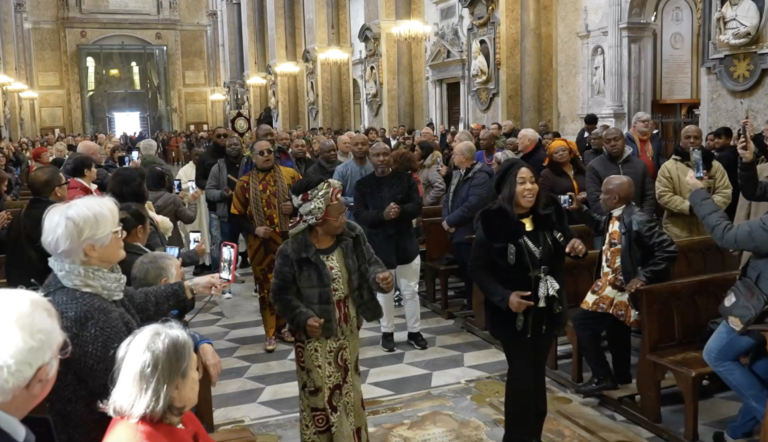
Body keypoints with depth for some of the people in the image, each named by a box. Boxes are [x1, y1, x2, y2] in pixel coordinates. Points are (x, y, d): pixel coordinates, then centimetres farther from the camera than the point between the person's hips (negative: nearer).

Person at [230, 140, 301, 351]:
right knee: (266, 286, 5)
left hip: (288, 240, 1)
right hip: (261, 243, -1)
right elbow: (236, 215, 2)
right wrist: (254, 230, -13)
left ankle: (283, 326, 28)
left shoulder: (289, 174, 1)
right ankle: (270, 333, 16)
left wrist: (295, 207, -11)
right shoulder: (245, 182, 0)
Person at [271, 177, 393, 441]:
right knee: (321, 399, 6)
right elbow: (281, 295, -12)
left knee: (349, 392, 24)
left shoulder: (352, 234, -9)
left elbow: (369, 263, 0)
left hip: (348, 332, 5)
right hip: (317, 338, -5)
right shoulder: (292, 251, -22)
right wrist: (303, 318, -27)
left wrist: (380, 276, -23)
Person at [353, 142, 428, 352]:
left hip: (405, 243, 1)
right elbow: (359, 214, -10)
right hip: (379, 245, 0)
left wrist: (400, 210, -27)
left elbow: (417, 207, -6)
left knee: (410, 291, 10)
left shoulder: (406, 179, 0)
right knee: (384, 292, 12)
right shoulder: (362, 184, -1)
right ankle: (387, 333, 26)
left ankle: (414, 331, 23)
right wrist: (382, 215, -27)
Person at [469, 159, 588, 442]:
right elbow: (478, 269, -15)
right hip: (514, 313, -5)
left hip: (548, 310, 5)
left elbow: (565, 245, 13)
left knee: (537, 371, 16)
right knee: (522, 373, 0)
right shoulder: (492, 223, -17)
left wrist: (577, 247, -10)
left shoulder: (550, 214, -3)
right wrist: (504, 297, -28)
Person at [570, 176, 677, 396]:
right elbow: (600, 227, 24)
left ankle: (602, 377, 1)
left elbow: (669, 250, -29)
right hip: (610, 283, 10)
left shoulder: (638, 221, -26)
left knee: (583, 322, -12)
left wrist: (643, 276, -28)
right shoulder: (614, 217, 0)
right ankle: (621, 374, 45)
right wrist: (581, 209, 13)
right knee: (614, 325, 25)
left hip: (622, 288, -10)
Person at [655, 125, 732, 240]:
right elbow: (663, 195, -9)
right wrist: (689, 207, -19)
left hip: (708, 231, 3)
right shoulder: (668, 167, -1)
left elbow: (725, 193, 2)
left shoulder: (714, 165, 8)